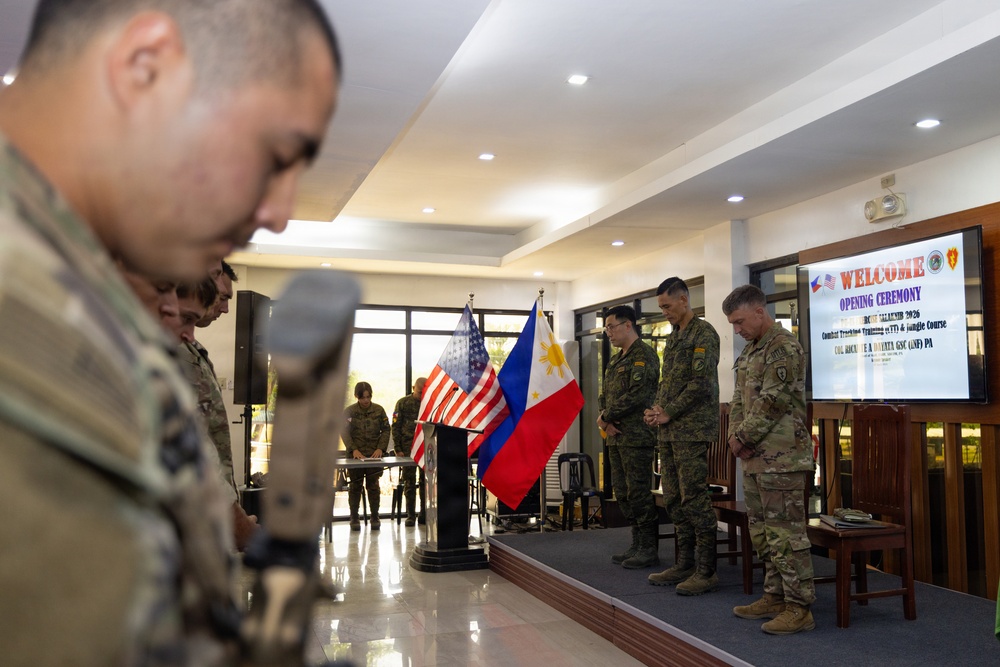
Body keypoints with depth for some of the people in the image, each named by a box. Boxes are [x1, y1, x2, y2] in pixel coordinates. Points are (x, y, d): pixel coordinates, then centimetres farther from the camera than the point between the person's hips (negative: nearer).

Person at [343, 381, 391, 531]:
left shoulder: (379, 410, 1)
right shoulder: (349, 411, -1)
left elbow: (386, 430, 3)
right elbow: (345, 432, -4)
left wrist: (380, 448, -10)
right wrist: (354, 450, -17)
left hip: (374, 454, 0)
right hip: (356, 454, 0)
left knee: (373, 485, 3)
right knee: (355, 486, 6)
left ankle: (375, 517, 12)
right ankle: (354, 518, 15)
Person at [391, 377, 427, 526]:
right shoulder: (403, 403, 3)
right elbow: (396, 427, 2)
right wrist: (398, 449, -4)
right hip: (408, 448, -1)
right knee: (409, 482, 3)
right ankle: (410, 516, 11)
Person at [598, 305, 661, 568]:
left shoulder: (644, 355, -10)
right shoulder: (615, 360, 19)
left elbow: (636, 395, -20)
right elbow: (605, 396, 19)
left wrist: (606, 417, -12)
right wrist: (606, 421, -2)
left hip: (637, 436, -9)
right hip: (616, 435, 10)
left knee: (639, 492, -5)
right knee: (622, 492, 13)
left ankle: (649, 549, 5)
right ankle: (637, 544, 23)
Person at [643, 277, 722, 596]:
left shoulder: (703, 333, -8)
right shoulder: (673, 336, 19)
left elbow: (701, 383, -16)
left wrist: (668, 413, -13)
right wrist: (657, 410, 4)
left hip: (692, 429, -9)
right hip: (669, 432, 9)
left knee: (694, 498, -7)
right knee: (674, 498, 11)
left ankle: (706, 571, 2)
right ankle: (685, 564, 21)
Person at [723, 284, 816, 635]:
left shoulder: (784, 347, -12)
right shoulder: (750, 350, 17)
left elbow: (771, 402, -18)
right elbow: (739, 399, 17)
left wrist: (743, 438, -11)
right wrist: (736, 436, 1)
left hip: (781, 458, -10)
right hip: (755, 457, 10)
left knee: (785, 531, -5)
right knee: (762, 531, 15)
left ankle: (799, 608, 3)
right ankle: (775, 597, 25)